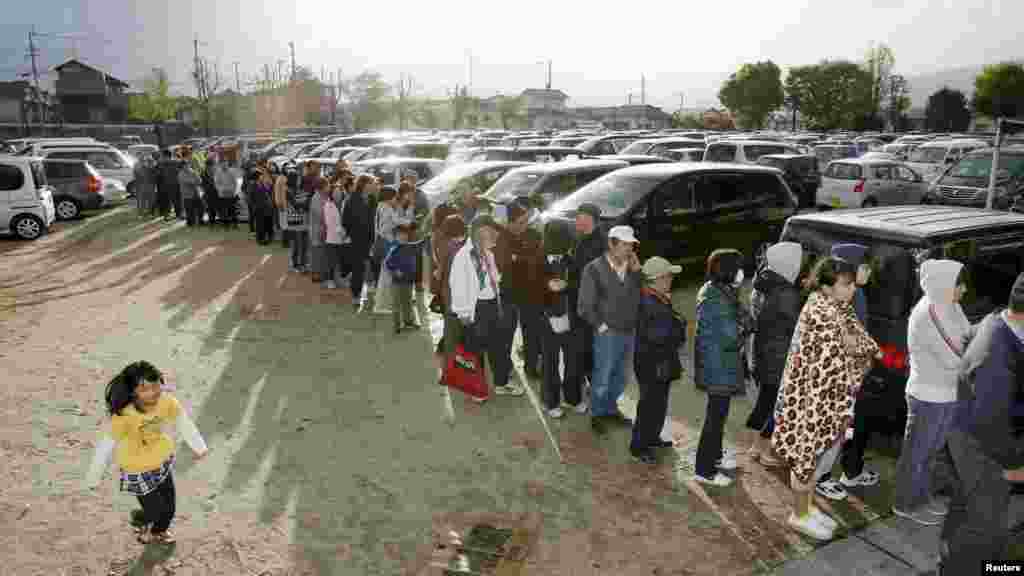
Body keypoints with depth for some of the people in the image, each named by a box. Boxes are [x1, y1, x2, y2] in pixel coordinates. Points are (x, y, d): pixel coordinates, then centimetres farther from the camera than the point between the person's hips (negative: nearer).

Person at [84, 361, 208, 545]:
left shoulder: (167, 402, -23)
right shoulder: (123, 417, -34)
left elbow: (184, 423, -6)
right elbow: (106, 447, -22)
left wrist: (199, 446, 6)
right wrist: (93, 478, -11)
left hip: (163, 461, 4)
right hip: (138, 471, -4)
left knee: (169, 507, 19)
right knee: (155, 510, 8)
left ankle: (159, 531, 53)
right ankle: (145, 524, 45)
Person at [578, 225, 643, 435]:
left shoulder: (632, 267, 2)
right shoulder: (594, 269, -13)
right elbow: (585, 306, -9)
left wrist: (637, 271, -9)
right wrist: (601, 325, -11)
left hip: (629, 333, 5)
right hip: (608, 334, -5)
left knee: (619, 378, 20)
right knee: (602, 379, 8)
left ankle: (611, 408, 39)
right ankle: (597, 414, 27)